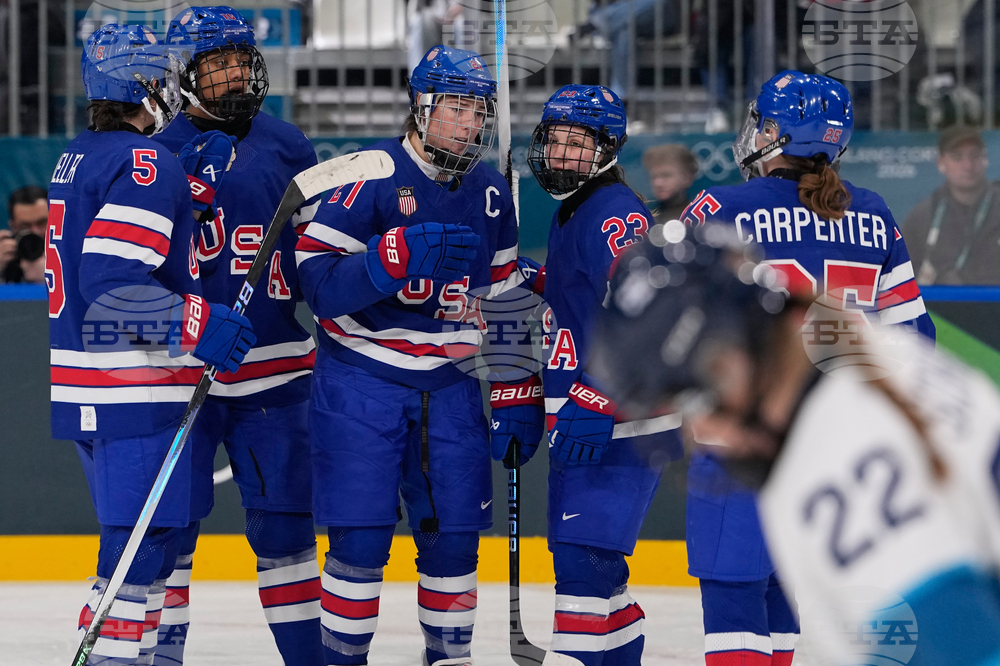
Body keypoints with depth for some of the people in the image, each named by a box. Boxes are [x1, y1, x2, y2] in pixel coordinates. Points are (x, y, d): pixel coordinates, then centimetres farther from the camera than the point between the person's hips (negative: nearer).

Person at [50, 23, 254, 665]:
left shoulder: (80, 157, 15)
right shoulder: (145, 162, -15)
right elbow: (109, 280, -24)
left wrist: (196, 175, 16)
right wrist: (197, 322, -24)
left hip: (83, 389, 10)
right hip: (134, 392, -10)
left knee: (143, 539, 18)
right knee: (145, 543, -9)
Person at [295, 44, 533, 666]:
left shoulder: (491, 194, 7)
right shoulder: (369, 176, -12)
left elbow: (505, 299, 16)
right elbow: (319, 281, -20)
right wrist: (400, 255, -33)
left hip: (450, 384, 5)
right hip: (361, 378, -5)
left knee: (454, 536, 5)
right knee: (361, 538, -8)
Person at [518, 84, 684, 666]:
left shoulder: (616, 214, -14)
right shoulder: (570, 215, 19)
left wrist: (596, 403, -28)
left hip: (622, 425, -11)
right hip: (582, 425, 11)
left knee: (583, 561, -16)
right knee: (592, 569, 14)